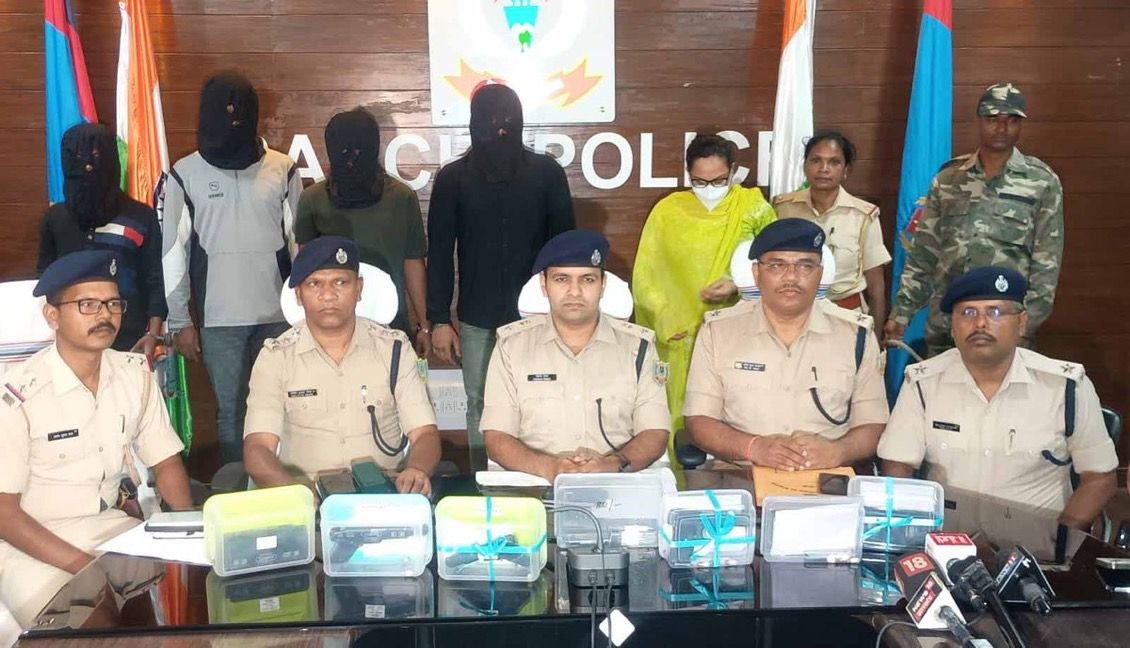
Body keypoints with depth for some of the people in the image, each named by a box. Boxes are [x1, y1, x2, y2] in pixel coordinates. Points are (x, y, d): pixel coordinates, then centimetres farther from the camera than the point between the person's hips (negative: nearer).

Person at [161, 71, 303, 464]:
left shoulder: (282, 169, 4)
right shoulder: (185, 174, 1)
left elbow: (300, 241, 7)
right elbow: (172, 252, 2)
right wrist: (180, 320, -1)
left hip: (279, 315, 1)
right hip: (219, 320, -1)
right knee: (231, 411, 5)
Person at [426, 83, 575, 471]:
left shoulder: (546, 173, -1)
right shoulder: (453, 178, 0)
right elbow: (438, 252, 1)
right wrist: (438, 319, -4)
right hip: (476, 319, 1)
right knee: (480, 409, 10)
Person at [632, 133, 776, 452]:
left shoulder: (754, 208, 3)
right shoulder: (667, 211, 5)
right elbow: (645, 278, 5)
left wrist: (739, 287, -14)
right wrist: (664, 319, -8)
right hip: (681, 340, 1)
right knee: (683, 421, 3)